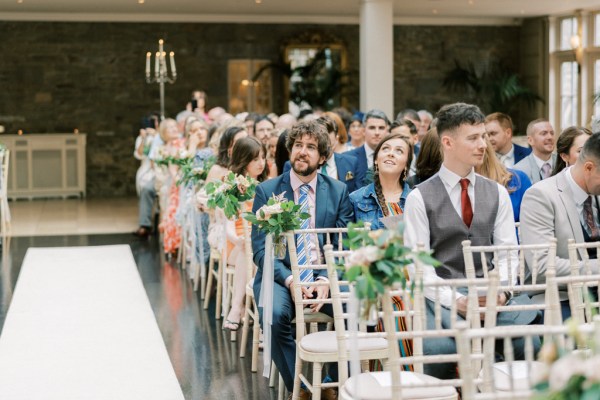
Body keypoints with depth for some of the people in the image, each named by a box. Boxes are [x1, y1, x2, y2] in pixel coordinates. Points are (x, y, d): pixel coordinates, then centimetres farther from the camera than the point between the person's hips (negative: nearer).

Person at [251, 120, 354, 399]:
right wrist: (289, 279, -20)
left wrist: (326, 278, -18)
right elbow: (260, 247, -3)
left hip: (326, 274, 1)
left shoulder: (338, 191, 7)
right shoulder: (267, 191, 3)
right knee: (274, 316, -33)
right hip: (280, 274, -1)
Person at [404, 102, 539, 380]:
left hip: (491, 296, 3)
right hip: (442, 296, -3)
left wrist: (501, 292, -10)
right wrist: (455, 300, -18)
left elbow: (507, 253, 10)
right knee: (441, 347, -34)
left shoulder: (497, 193, 14)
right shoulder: (420, 198, 1)